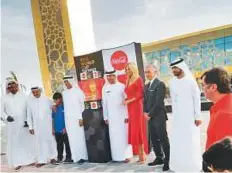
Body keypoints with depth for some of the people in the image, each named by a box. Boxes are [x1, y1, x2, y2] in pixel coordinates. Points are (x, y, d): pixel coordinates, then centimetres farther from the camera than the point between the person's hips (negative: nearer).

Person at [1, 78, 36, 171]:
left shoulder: (24, 96, -1)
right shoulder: (4, 98, 3)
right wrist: (6, 117, -15)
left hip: (25, 124, -1)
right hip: (12, 125, 1)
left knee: (28, 141, 6)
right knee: (14, 143, 4)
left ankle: (31, 160, 18)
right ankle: (18, 163, 11)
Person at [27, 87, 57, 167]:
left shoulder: (47, 99, -2)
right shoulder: (30, 101, 0)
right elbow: (29, 115, 4)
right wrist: (30, 127, 2)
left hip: (47, 124, 0)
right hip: (37, 125, 0)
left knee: (50, 140, 7)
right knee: (39, 142, 2)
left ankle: (52, 157, 21)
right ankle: (41, 160, 9)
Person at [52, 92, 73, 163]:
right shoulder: (54, 108, 8)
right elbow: (53, 118, 16)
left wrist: (66, 128, -12)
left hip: (64, 130, -5)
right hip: (57, 130, 5)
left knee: (67, 143, 2)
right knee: (59, 144, 14)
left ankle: (68, 157, 10)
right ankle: (59, 157, 24)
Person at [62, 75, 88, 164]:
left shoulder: (78, 91, -4)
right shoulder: (64, 93, 10)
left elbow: (82, 105, -7)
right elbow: (65, 106, 13)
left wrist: (81, 118, -13)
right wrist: (65, 119, 9)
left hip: (77, 118, -4)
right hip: (68, 119, 5)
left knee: (80, 137, -2)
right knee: (72, 138, 4)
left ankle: (82, 156, 6)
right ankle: (76, 157, 9)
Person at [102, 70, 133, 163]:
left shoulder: (121, 86, -3)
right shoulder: (105, 88, 6)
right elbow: (104, 103, 8)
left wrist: (127, 115, -9)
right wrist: (105, 117, 6)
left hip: (122, 115, -2)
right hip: (111, 116, 3)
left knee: (124, 135, 1)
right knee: (113, 136, 4)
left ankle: (126, 155, 9)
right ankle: (116, 156, 11)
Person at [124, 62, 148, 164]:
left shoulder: (138, 79, -4)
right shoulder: (128, 81, 17)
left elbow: (140, 94, -11)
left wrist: (129, 101, -12)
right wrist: (126, 100, 0)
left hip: (137, 107, -7)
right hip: (130, 108, 7)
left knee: (138, 130, -6)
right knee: (133, 130, 6)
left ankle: (143, 155, 3)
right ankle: (140, 154, 11)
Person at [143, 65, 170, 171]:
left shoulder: (160, 84, -10)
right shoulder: (146, 86, 16)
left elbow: (159, 102, -17)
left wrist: (150, 114, -13)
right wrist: (145, 113, 2)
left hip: (159, 116, -8)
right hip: (150, 117, 8)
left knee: (163, 139, -2)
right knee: (154, 139, 13)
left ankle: (167, 160, 7)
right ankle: (159, 158, 25)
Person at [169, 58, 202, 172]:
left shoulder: (190, 81, -8)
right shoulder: (172, 82, 4)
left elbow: (197, 99, -7)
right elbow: (173, 99, 10)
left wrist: (198, 116, -9)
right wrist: (174, 114, 9)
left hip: (190, 116, -4)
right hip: (177, 117, 4)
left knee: (191, 141, 4)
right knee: (177, 141, 8)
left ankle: (193, 165, 18)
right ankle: (179, 165, 19)